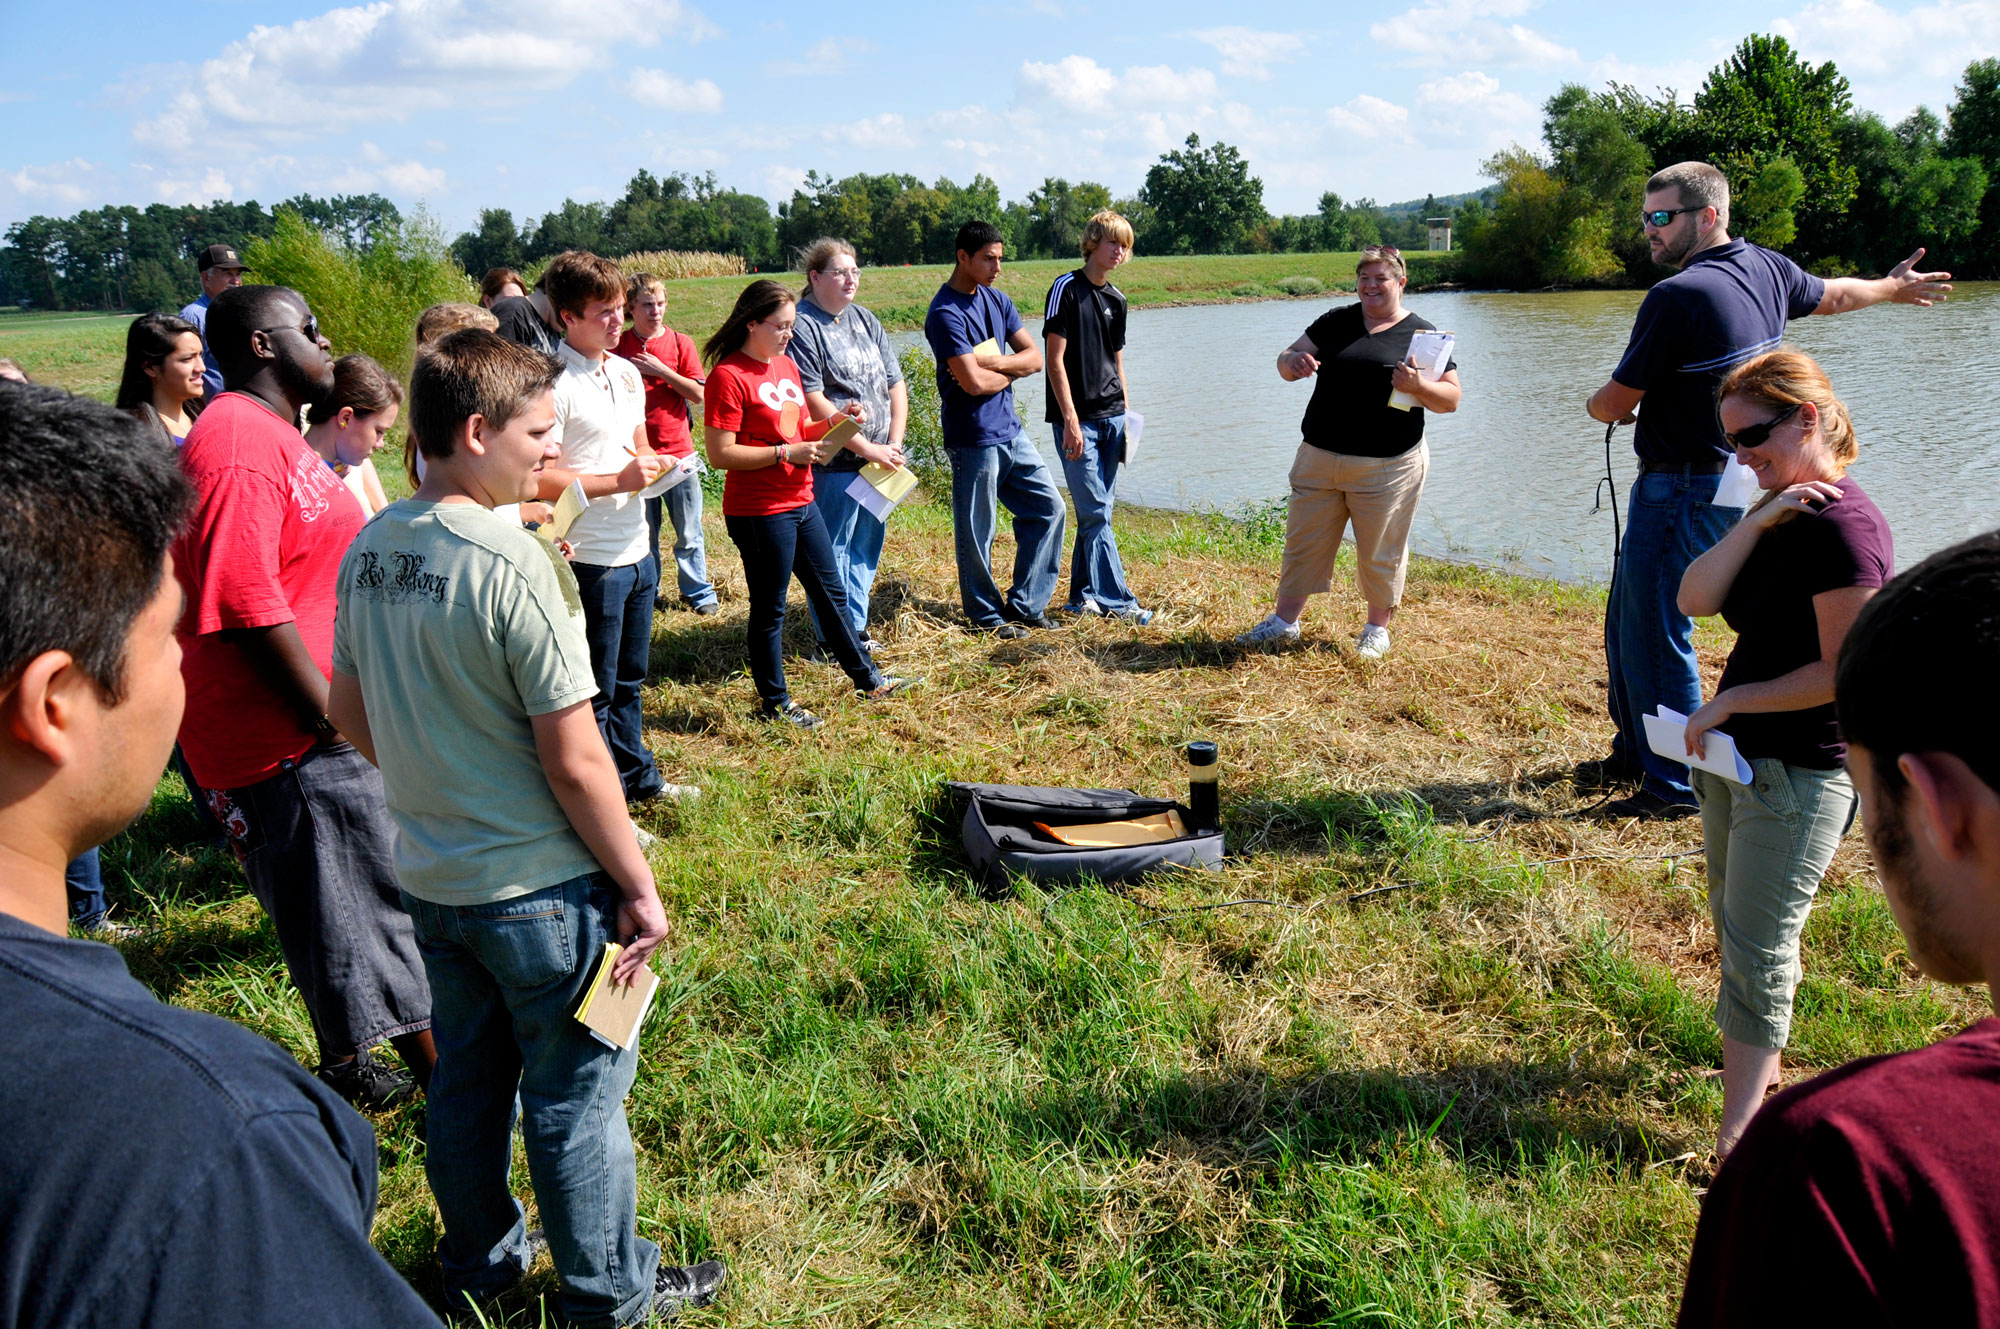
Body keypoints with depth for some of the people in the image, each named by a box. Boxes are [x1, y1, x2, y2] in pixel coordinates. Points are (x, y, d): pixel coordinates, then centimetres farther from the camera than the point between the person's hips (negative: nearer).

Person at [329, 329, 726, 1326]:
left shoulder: (371, 551, 0)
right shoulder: (510, 560, -24)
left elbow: (348, 712, 10)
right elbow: (574, 762, -22)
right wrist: (639, 887, -12)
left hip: (429, 878, 7)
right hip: (538, 887, -7)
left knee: (467, 1084, 23)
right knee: (575, 1100, 10)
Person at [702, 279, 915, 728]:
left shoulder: (786, 366, 12)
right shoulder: (728, 376, -15)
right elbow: (720, 454, -20)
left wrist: (835, 422, 2)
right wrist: (787, 453, -21)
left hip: (801, 502, 9)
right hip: (758, 511, -9)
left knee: (831, 592, 18)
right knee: (770, 609, 4)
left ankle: (867, 679, 31)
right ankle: (774, 702, 18)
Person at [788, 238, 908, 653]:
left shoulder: (865, 319, 14)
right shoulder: (802, 326, -10)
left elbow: (896, 385, 14)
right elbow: (813, 401, -16)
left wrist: (894, 444, 1)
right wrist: (866, 447, -15)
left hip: (877, 460, 7)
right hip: (834, 463, -7)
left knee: (867, 544, 14)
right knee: (831, 549, 0)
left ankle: (856, 626, 26)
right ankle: (832, 639, 11)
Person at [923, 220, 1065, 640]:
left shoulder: (996, 300, 11)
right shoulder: (946, 313, -15)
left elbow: (1034, 357, 5)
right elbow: (973, 382, -23)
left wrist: (995, 362, -13)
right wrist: (1012, 371, -4)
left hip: (1011, 431, 8)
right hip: (974, 438, -8)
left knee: (1047, 508, 10)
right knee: (976, 533, 3)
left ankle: (1025, 604, 19)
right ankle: (987, 615, 19)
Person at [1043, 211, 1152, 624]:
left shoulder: (1116, 299, 14)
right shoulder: (1067, 288, -6)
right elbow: (1055, 359, -11)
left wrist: (1125, 417, 14)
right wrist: (1070, 420, -16)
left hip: (1111, 418, 7)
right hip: (1077, 419, -7)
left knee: (1098, 512, 9)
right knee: (1095, 512, -7)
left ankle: (1082, 596, 17)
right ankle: (1116, 600, -4)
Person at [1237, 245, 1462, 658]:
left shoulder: (1421, 335, 1)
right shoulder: (1335, 322, 8)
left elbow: (1451, 399, -1)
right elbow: (1287, 361, 4)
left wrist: (1418, 387, -22)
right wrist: (1291, 361, -21)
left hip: (1387, 466, -3)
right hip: (1319, 458, 3)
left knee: (1381, 553, 6)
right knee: (1303, 541, 9)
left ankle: (1377, 628, 23)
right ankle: (1284, 620, 21)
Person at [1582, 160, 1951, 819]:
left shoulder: (1676, 296, -20)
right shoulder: (1767, 269, 7)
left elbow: (1614, 405, -14)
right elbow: (1834, 294, 28)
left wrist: (1597, 404, 11)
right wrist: (1893, 286, 51)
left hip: (1683, 489, -10)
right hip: (1732, 479, 10)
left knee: (1654, 633, -3)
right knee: (1627, 622, 18)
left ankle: (1676, 786, 5)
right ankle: (1634, 754, 30)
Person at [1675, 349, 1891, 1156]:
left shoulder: (1841, 525, -20)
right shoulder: (1781, 514, 8)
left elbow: (1843, 673, -23)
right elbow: (1695, 599, -4)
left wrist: (1729, 701, -15)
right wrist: (1757, 522, -15)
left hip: (1800, 773, -9)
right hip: (1739, 757, 9)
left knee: (1757, 947, -4)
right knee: (1735, 926, 21)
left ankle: (1738, 1138, 5)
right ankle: (1760, 1066, 40)